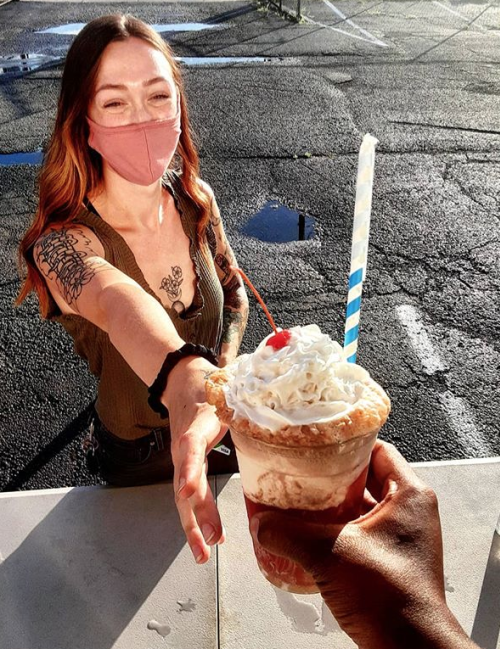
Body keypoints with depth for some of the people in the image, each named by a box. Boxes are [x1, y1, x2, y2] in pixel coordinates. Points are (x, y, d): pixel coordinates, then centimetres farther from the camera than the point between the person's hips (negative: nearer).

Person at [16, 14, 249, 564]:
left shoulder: (194, 200, -16)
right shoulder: (63, 245, -32)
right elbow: (115, 302, -57)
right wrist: (185, 380, -79)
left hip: (218, 433, 4)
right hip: (139, 460, -3)